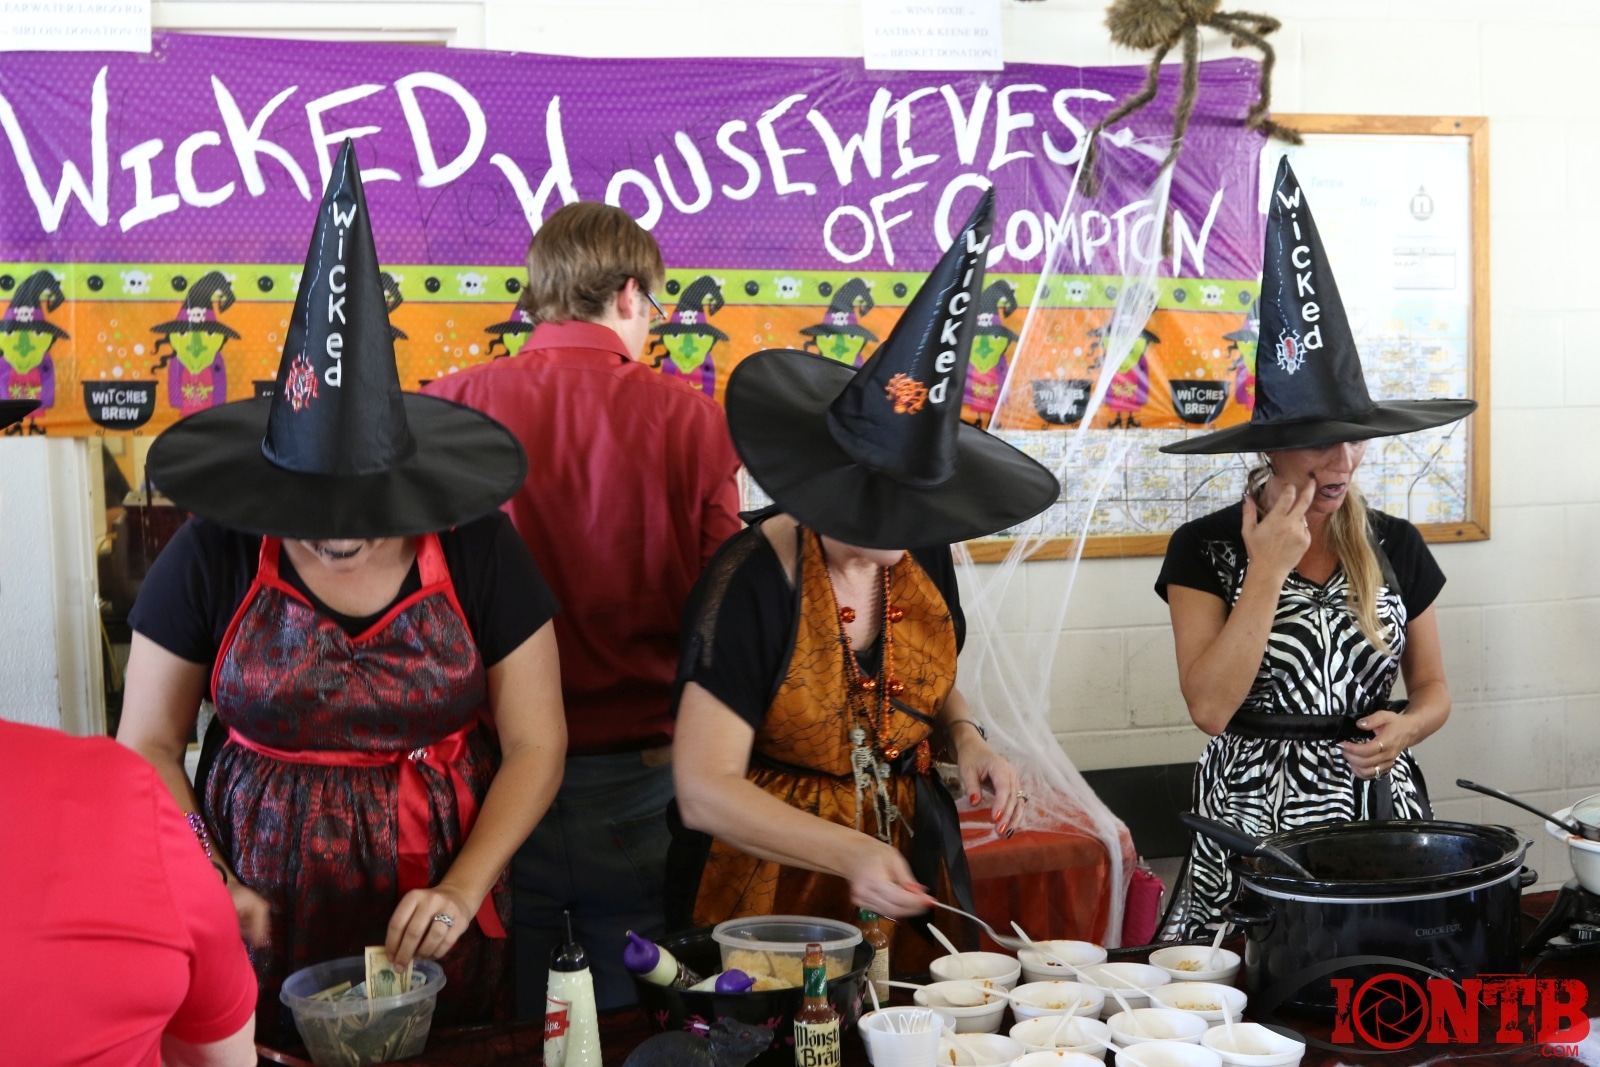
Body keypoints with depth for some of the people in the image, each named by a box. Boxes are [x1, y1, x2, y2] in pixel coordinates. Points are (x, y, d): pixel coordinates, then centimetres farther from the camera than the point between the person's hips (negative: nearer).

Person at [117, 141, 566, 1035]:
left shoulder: (477, 549, -10)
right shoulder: (212, 557, -9)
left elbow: (536, 743, -5)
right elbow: (149, 744, 0)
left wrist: (462, 889, -15)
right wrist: (206, 882, -14)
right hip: (262, 915, 0)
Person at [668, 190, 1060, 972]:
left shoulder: (923, 558, -2)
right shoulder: (751, 584, -19)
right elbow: (705, 791, -22)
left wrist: (965, 739, -4)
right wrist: (848, 853, -32)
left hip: (908, 870, 5)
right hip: (775, 883, -5)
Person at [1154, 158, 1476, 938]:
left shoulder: (1396, 547, 4)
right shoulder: (1205, 550, -6)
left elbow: (1433, 687, 13)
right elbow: (1210, 707, -16)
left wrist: (1407, 726, -10)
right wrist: (1271, 569, -17)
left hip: (1378, 812, 3)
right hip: (1254, 821, -3)